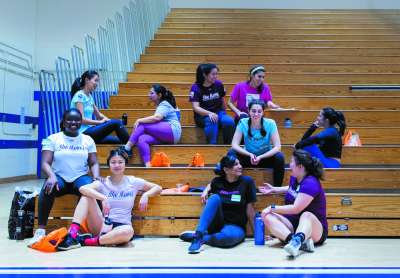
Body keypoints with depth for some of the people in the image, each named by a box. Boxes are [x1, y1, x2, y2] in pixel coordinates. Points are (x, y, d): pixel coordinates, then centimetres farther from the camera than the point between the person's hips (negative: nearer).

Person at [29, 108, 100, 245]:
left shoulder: (88, 140, 11)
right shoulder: (53, 139, 4)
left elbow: (94, 163, 8)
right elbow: (45, 163, -5)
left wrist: (97, 177, -15)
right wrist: (51, 176, -27)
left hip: (80, 178, 1)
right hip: (59, 177, -1)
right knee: (48, 189, -36)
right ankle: (41, 230, -29)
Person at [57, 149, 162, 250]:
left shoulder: (133, 182, 5)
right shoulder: (103, 183, 2)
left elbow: (158, 188, 11)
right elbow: (82, 188, -17)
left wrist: (145, 195, -9)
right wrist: (103, 198, -31)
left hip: (121, 226, -1)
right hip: (102, 225, 1)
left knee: (128, 231, -39)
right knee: (86, 196, -18)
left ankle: (87, 241, -24)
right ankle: (72, 235, -31)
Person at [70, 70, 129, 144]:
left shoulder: (89, 96, 16)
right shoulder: (79, 96, -11)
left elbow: (98, 115, 21)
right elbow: (81, 119, -18)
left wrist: (108, 120, 4)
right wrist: (101, 122, -16)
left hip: (89, 131, 9)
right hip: (83, 133, -9)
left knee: (119, 141, -6)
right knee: (117, 123, -19)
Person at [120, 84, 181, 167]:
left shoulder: (164, 105, -4)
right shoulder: (161, 104, 26)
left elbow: (157, 118, -22)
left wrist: (139, 120, -17)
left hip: (172, 131, -8)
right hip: (165, 136, 8)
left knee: (142, 125, -16)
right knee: (142, 139, -18)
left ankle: (127, 149, -12)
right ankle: (148, 166, -33)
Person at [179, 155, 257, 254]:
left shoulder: (246, 181, -7)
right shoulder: (218, 181, -1)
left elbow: (249, 209, -4)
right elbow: (210, 185, 25)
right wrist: (205, 191, 3)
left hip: (236, 227, -2)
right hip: (216, 224, 2)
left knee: (230, 236, -40)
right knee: (215, 197, -26)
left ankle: (200, 238, -19)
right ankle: (199, 233, -36)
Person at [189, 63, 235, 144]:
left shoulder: (218, 84, 2)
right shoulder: (196, 88, -8)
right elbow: (196, 108, -18)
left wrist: (224, 114, 14)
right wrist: (209, 113, -33)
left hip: (218, 112, 3)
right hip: (202, 115, -3)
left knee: (229, 121, -28)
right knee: (211, 122, -37)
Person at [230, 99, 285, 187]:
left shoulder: (270, 123, -16)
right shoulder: (243, 123, -14)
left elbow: (277, 147, -20)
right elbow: (234, 144, -19)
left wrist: (260, 157, -31)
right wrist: (250, 155, -33)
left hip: (266, 157, 0)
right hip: (248, 157, 1)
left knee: (279, 157, -30)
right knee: (231, 153, -26)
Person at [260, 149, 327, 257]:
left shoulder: (310, 183, -19)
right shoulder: (294, 178, 7)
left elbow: (295, 209, -25)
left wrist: (272, 208, -16)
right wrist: (273, 189, 34)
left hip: (314, 228, -7)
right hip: (293, 225, 7)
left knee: (307, 215, -40)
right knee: (267, 216, -19)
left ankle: (296, 240, -72)